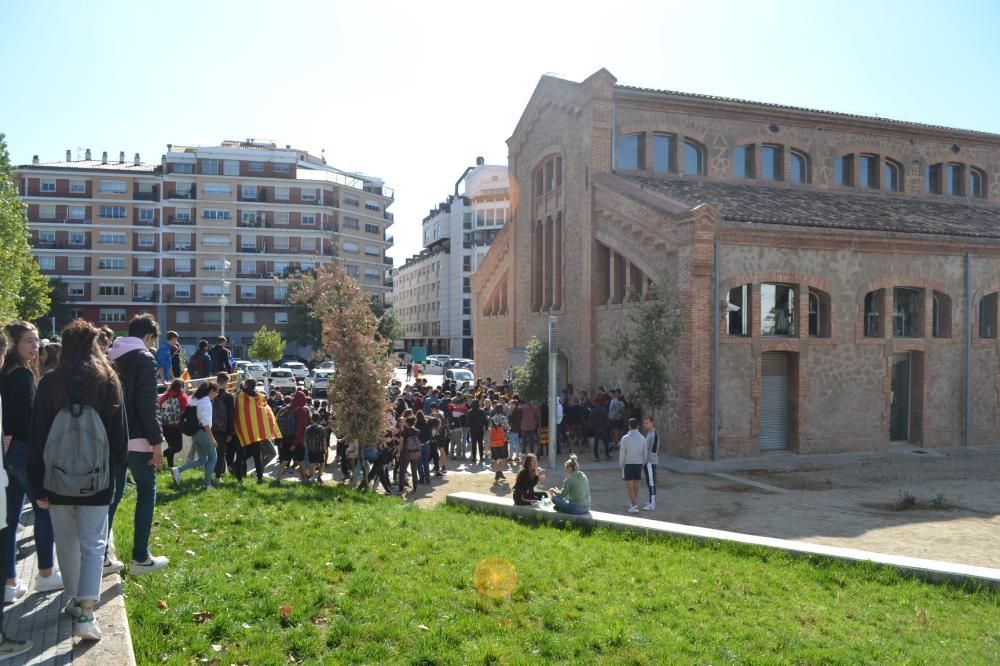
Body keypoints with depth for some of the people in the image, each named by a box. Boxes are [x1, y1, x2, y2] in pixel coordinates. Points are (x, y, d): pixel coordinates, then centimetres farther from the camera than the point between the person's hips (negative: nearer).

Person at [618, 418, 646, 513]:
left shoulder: (625, 438, -15)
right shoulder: (642, 438, -5)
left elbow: (622, 454, -10)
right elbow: (644, 454, 2)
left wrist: (621, 466, 4)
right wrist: (642, 464, 16)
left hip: (628, 464, -4)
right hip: (638, 464, 4)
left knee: (630, 486, 3)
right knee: (636, 485, 18)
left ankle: (634, 506, -2)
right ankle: (634, 503, 28)